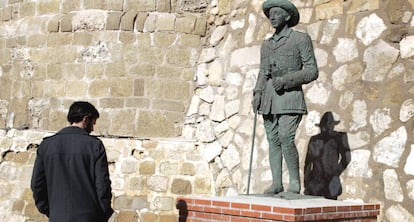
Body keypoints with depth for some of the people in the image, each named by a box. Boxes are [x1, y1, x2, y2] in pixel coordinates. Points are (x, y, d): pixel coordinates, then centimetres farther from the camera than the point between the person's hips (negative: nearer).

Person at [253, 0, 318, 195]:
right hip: (269, 99, 6)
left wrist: (286, 79, -14)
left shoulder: (301, 39, 3)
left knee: (286, 138, -16)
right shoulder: (266, 44, 19)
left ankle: (295, 182, -3)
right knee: (273, 140, 2)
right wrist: (258, 93, 2)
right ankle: (276, 183, 5)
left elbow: (312, 71, -2)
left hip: (290, 96, -5)